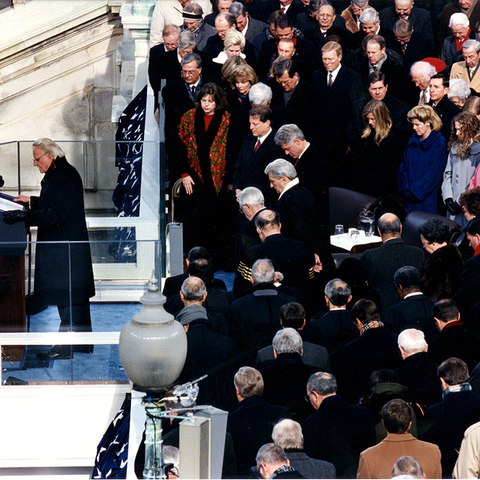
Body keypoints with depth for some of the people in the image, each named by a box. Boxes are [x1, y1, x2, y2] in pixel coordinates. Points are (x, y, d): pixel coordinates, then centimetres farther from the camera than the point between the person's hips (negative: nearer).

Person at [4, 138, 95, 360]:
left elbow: (57, 214, -25)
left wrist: (25, 216, -26)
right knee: (76, 297, 16)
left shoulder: (61, 178, -20)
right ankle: (83, 342, 22)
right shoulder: (66, 172, 13)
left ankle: (65, 347, -3)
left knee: (66, 298, -6)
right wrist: (32, 201, 28)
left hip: (63, 248, -11)